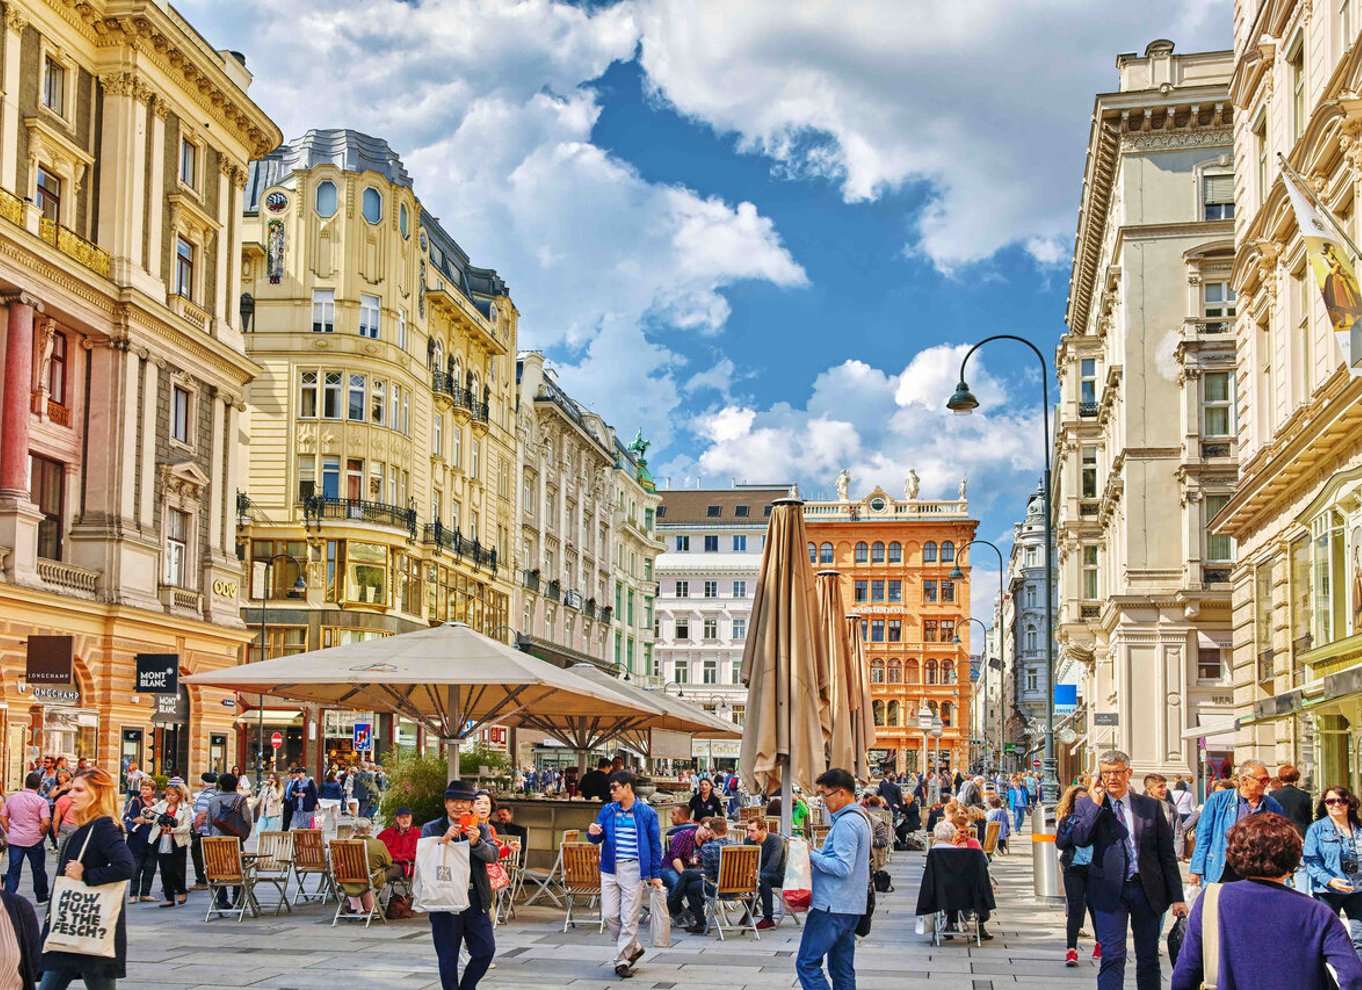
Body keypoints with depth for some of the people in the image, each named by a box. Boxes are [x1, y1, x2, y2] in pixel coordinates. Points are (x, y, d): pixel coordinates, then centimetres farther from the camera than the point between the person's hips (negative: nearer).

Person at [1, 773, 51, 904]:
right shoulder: (40, 801, -11)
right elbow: (46, 823, -17)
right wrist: (41, 834, 0)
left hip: (14, 839, 3)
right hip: (34, 840, -3)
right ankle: (41, 897, 23)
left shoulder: (12, 798, 2)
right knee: (38, 869, 12)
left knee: (13, 870, 6)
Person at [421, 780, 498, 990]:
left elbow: (492, 855, -6)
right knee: (448, 957, 4)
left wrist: (476, 842, -25)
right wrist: (444, 840, -27)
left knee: (486, 950, 4)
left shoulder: (480, 829, 9)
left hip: (476, 900, 3)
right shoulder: (431, 829, 2)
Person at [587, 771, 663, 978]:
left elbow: (655, 845, 3)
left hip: (633, 871, -3)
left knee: (629, 918, -2)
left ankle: (622, 960, 7)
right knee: (610, 915, 2)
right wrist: (593, 833, -16)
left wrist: (655, 874, 0)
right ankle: (633, 948, 23)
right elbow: (598, 839, 9)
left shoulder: (647, 813, -1)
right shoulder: (607, 811, 7)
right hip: (610, 869, 4)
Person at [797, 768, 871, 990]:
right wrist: (818, 855, 11)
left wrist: (812, 856, -13)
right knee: (842, 969, 12)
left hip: (833, 907, -10)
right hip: (850, 906, 10)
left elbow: (843, 867, -23)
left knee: (807, 963, -8)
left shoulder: (845, 823, -16)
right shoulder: (860, 818, 17)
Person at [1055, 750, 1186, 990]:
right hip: (1109, 890, -2)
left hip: (1147, 889, 2)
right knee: (1112, 956, -10)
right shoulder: (1087, 805, 2)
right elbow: (1078, 839, -14)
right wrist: (1096, 805, -14)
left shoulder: (1150, 806, 6)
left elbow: (1167, 854, 7)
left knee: (1149, 958, 10)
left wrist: (1177, 897, 4)